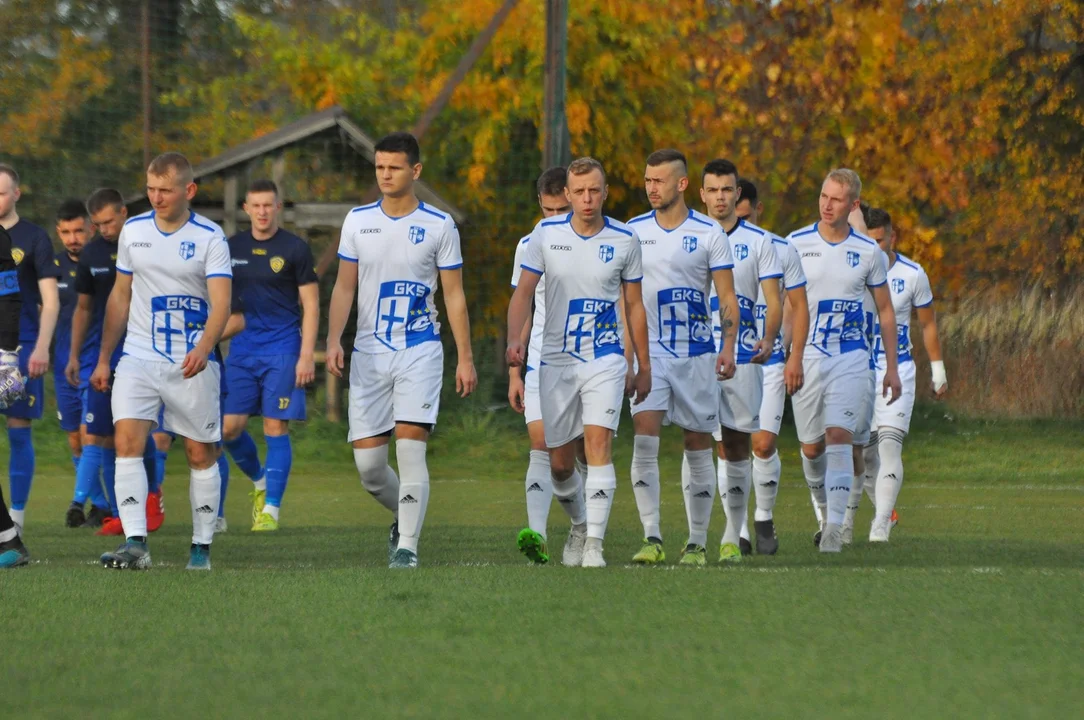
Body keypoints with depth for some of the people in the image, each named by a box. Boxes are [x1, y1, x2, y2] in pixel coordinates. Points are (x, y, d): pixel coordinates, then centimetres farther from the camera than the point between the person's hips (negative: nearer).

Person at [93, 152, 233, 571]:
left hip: (192, 364, -3)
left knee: (201, 454, 4)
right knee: (126, 442, -15)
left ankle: (201, 547, 16)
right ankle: (135, 544, -18)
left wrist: (203, 348, -34)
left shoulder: (210, 238, -6)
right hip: (139, 358, 3)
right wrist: (103, 358, 15)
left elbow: (220, 304, -16)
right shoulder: (133, 231, 6)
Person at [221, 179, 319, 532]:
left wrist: (307, 355, -11)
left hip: (282, 348, -4)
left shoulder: (295, 249, -3)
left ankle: (271, 509, -1)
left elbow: (311, 305, -3)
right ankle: (259, 481, 25)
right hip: (242, 348, 4)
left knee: (276, 427, -6)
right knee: (229, 427, -2)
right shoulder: (232, 248, 9)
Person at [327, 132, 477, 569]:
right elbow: (344, 287, 11)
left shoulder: (439, 226, 0)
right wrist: (334, 340, -3)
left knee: (410, 448, -15)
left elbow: (454, 296, 3)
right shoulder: (358, 221, 6)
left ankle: (407, 545, -9)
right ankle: (404, 518, 28)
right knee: (367, 462, 0)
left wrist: (465, 358, -1)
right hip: (369, 353, 3)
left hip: (420, 352, -3)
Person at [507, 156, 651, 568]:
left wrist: (643, 367, 10)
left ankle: (594, 544, -19)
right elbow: (524, 291, -3)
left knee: (598, 444, -18)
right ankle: (579, 525, 34)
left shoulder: (625, 240, -1)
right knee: (559, 463, 6)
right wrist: (515, 339, -21)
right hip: (556, 361, 1)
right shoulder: (546, 234, -2)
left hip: (605, 360, -1)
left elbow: (635, 306, 8)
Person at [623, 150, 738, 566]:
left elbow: (727, 297, -1)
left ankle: (697, 543, 12)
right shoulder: (633, 231, 6)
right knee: (644, 439, -15)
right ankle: (652, 539, -15)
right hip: (649, 349, 1)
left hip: (696, 352, -1)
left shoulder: (708, 234, -2)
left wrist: (729, 345, -13)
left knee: (698, 447, 5)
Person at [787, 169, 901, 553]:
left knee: (838, 437, -16)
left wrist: (891, 367, 9)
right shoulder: (795, 244, -1)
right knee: (811, 447, 6)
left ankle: (835, 526, -19)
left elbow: (885, 310, 11)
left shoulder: (867, 251, 2)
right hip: (805, 358, 1)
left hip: (850, 358, -1)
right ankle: (827, 509, 31)